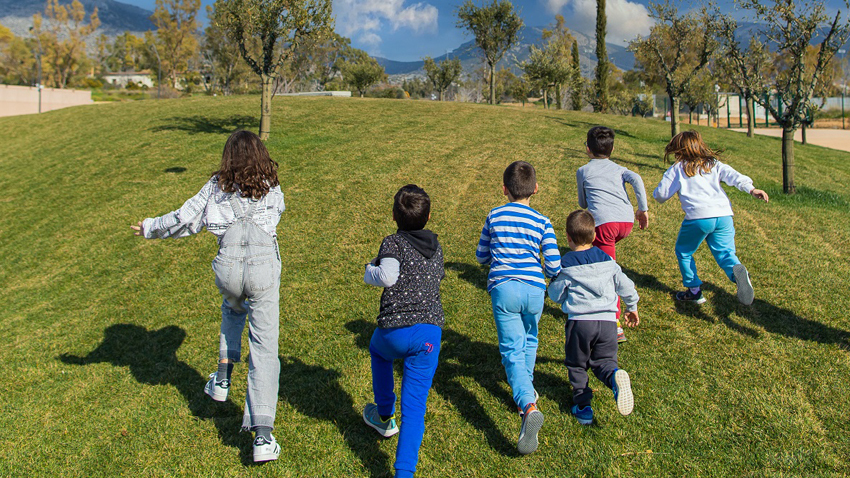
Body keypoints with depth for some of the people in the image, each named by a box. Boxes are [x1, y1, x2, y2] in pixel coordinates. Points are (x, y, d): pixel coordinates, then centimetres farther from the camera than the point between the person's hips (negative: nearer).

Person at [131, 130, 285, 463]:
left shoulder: (216, 186, 7)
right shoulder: (271, 188, 7)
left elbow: (184, 220, 8)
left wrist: (150, 228, 26)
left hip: (228, 265, 2)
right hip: (263, 264, -2)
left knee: (232, 310, 38)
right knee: (264, 347, 0)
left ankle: (222, 380, 37)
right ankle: (263, 436, -7)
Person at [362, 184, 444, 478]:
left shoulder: (393, 243, -2)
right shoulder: (436, 247, 16)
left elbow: (387, 276, -18)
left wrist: (370, 270, 2)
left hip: (394, 330, -3)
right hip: (430, 331, 3)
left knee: (378, 351, 35)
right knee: (415, 407, 4)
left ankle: (385, 417, 46)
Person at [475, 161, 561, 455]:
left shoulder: (494, 217, 5)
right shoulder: (542, 222, 2)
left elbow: (481, 256, 14)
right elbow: (554, 265, -2)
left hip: (503, 288, -1)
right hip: (534, 289, 2)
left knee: (512, 350, -3)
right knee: (529, 340, 27)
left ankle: (529, 405, -23)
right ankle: (526, 389, 41)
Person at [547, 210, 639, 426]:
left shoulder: (566, 264, -2)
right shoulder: (606, 259, 10)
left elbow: (556, 295, 4)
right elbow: (624, 284, 18)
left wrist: (553, 279, 24)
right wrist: (632, 307, 34)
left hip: (579, 321, -3)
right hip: (607, 321, 3)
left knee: (577, 365, 14)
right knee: (604, 361, 12)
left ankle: (583, 405, 7)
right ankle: (615, 376, -21)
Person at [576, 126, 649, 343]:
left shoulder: (583, 171, 19)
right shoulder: (618, 168, 25)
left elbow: (583, 204, 26)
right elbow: (636, 179, 3)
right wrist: (643, 209, 5)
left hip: (603, 221, -5)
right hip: (627, 221, 5)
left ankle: (616, 327, -7)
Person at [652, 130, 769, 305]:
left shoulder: (676, 169, 10)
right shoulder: (714, 164, 20)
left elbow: (661, 195, 8)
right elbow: (733, 176, 4)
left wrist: (656, 193, 31)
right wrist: (751, 189, -8)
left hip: (698, 217, -3)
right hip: (724, 216, 4)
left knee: (683, 252, 17)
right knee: (725, 253, 8)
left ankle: (694, 291, 16)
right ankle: (738, 271, -25)